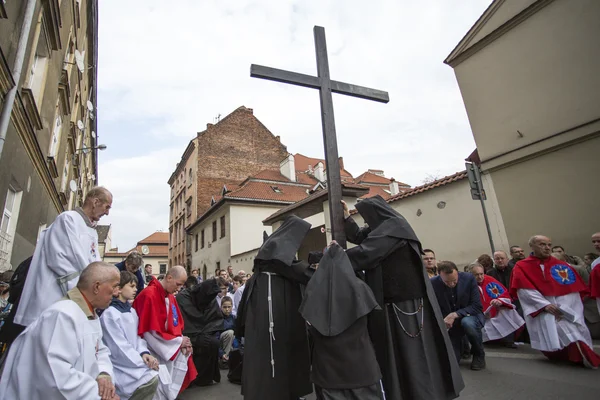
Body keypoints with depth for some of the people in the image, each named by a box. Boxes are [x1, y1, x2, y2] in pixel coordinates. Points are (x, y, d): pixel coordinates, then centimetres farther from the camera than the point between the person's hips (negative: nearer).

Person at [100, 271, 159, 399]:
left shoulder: (132, 311, 10)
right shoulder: (109, 314, -16)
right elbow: (119, 348, -19)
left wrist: (144, 353, -9)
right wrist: (144, 361, -16)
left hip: (134, 360, 8)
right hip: (121, 365, -7)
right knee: (151, 378, -21)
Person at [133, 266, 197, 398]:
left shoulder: (170, 296, 5)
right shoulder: (149, 295, -23)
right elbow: (151, 332, -25)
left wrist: (181, 341, -8)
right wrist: (179, 341, -18)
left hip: (170, 344, 9)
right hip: (156, 348, -8)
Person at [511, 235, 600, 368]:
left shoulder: (561, 266, 10)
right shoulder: (521, 267, 3)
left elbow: (572, 289, 2)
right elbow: (525, 290, -6)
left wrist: (562, 308, -12)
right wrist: (545, 304, -17)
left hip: (564, 307, 2)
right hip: (540, 309, -2)